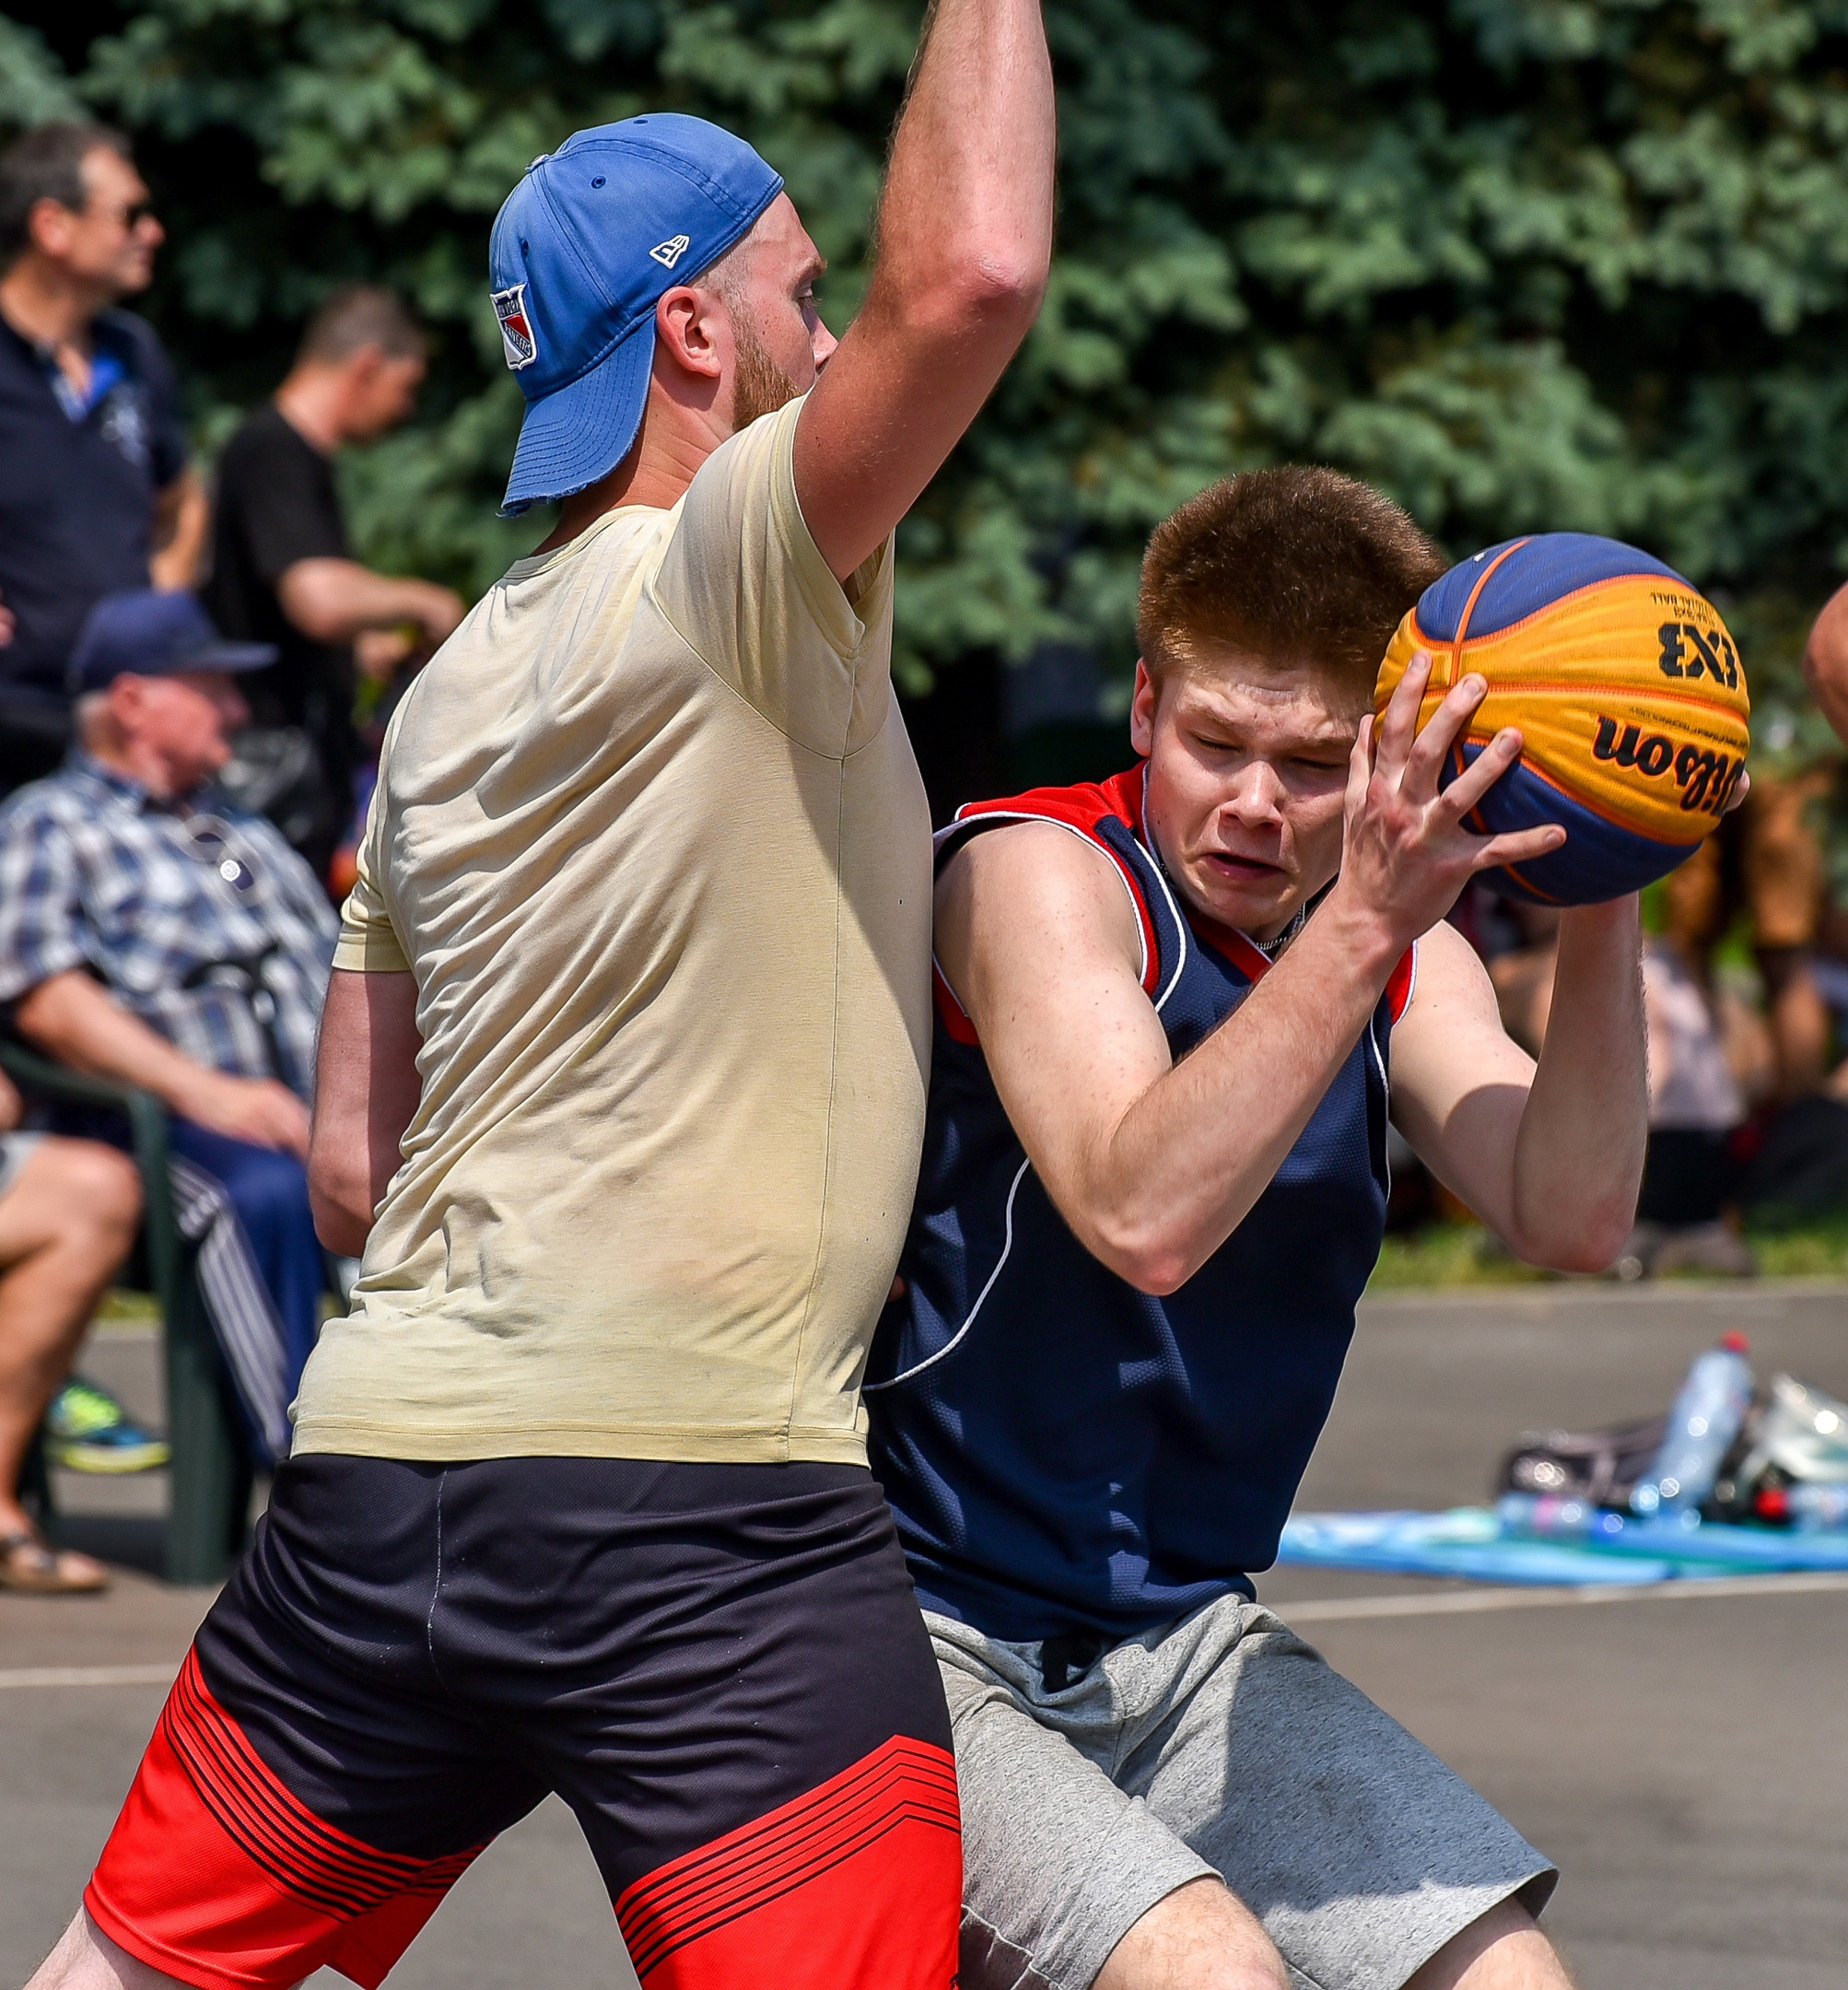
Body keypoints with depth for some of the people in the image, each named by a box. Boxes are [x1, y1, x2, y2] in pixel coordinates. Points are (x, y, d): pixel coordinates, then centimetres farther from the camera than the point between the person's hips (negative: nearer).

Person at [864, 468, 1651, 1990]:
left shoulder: (1400, 952, 7)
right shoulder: (1038, 870, -14)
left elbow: (1572, 1220, -9)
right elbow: (1144, 1219, -30)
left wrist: (1601, 904, -21)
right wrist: (1360, 925, -37)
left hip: (1181, 1640, 7)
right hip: (919, 1624, -7)